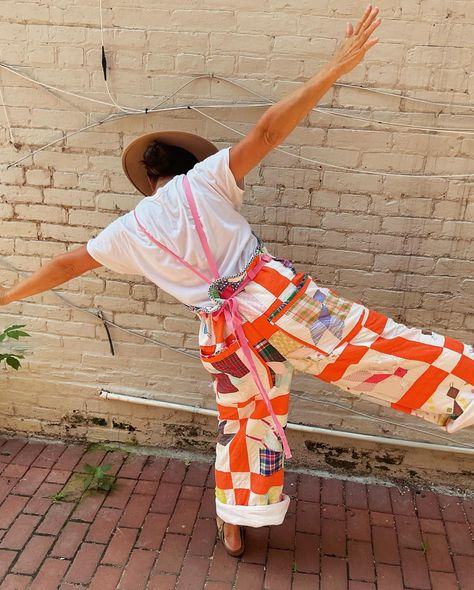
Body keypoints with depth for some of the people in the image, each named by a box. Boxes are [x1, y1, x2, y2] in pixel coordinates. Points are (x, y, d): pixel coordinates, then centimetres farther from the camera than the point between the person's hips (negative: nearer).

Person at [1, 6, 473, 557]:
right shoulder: (204, 179, 4)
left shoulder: (128, 230, 13)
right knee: (380, 347, 0)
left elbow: (66, 264, 21)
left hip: (224, 333, 3)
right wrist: (335, 67, -5)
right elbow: (266, 131, -6)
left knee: (243, 423, 21)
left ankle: (234, 528, 36)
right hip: (276, 299, -3)